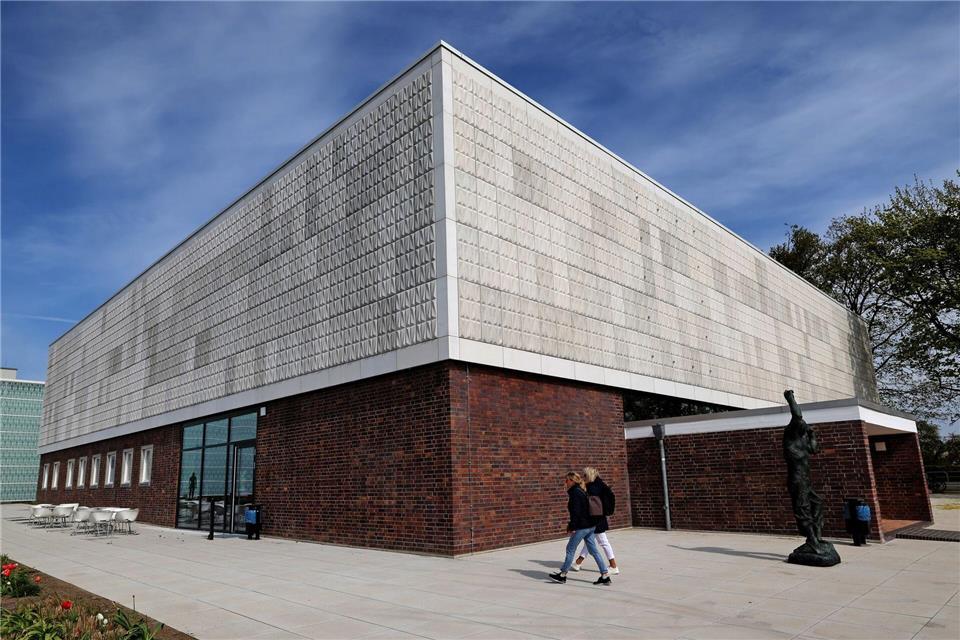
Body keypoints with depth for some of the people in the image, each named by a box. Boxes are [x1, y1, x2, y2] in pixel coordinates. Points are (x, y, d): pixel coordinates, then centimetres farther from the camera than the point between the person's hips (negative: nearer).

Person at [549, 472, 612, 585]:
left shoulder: (575, 492, -14)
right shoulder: (582, 491, 14)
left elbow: (576, 512, -20)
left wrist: (572, 527, -17)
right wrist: (571, 525, 21)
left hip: (581, 527, -9)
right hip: (591, 525, 9)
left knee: (570, 549, 3)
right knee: (594, 550, 10)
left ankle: (562, 575, 14)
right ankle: (605, 576, 8)